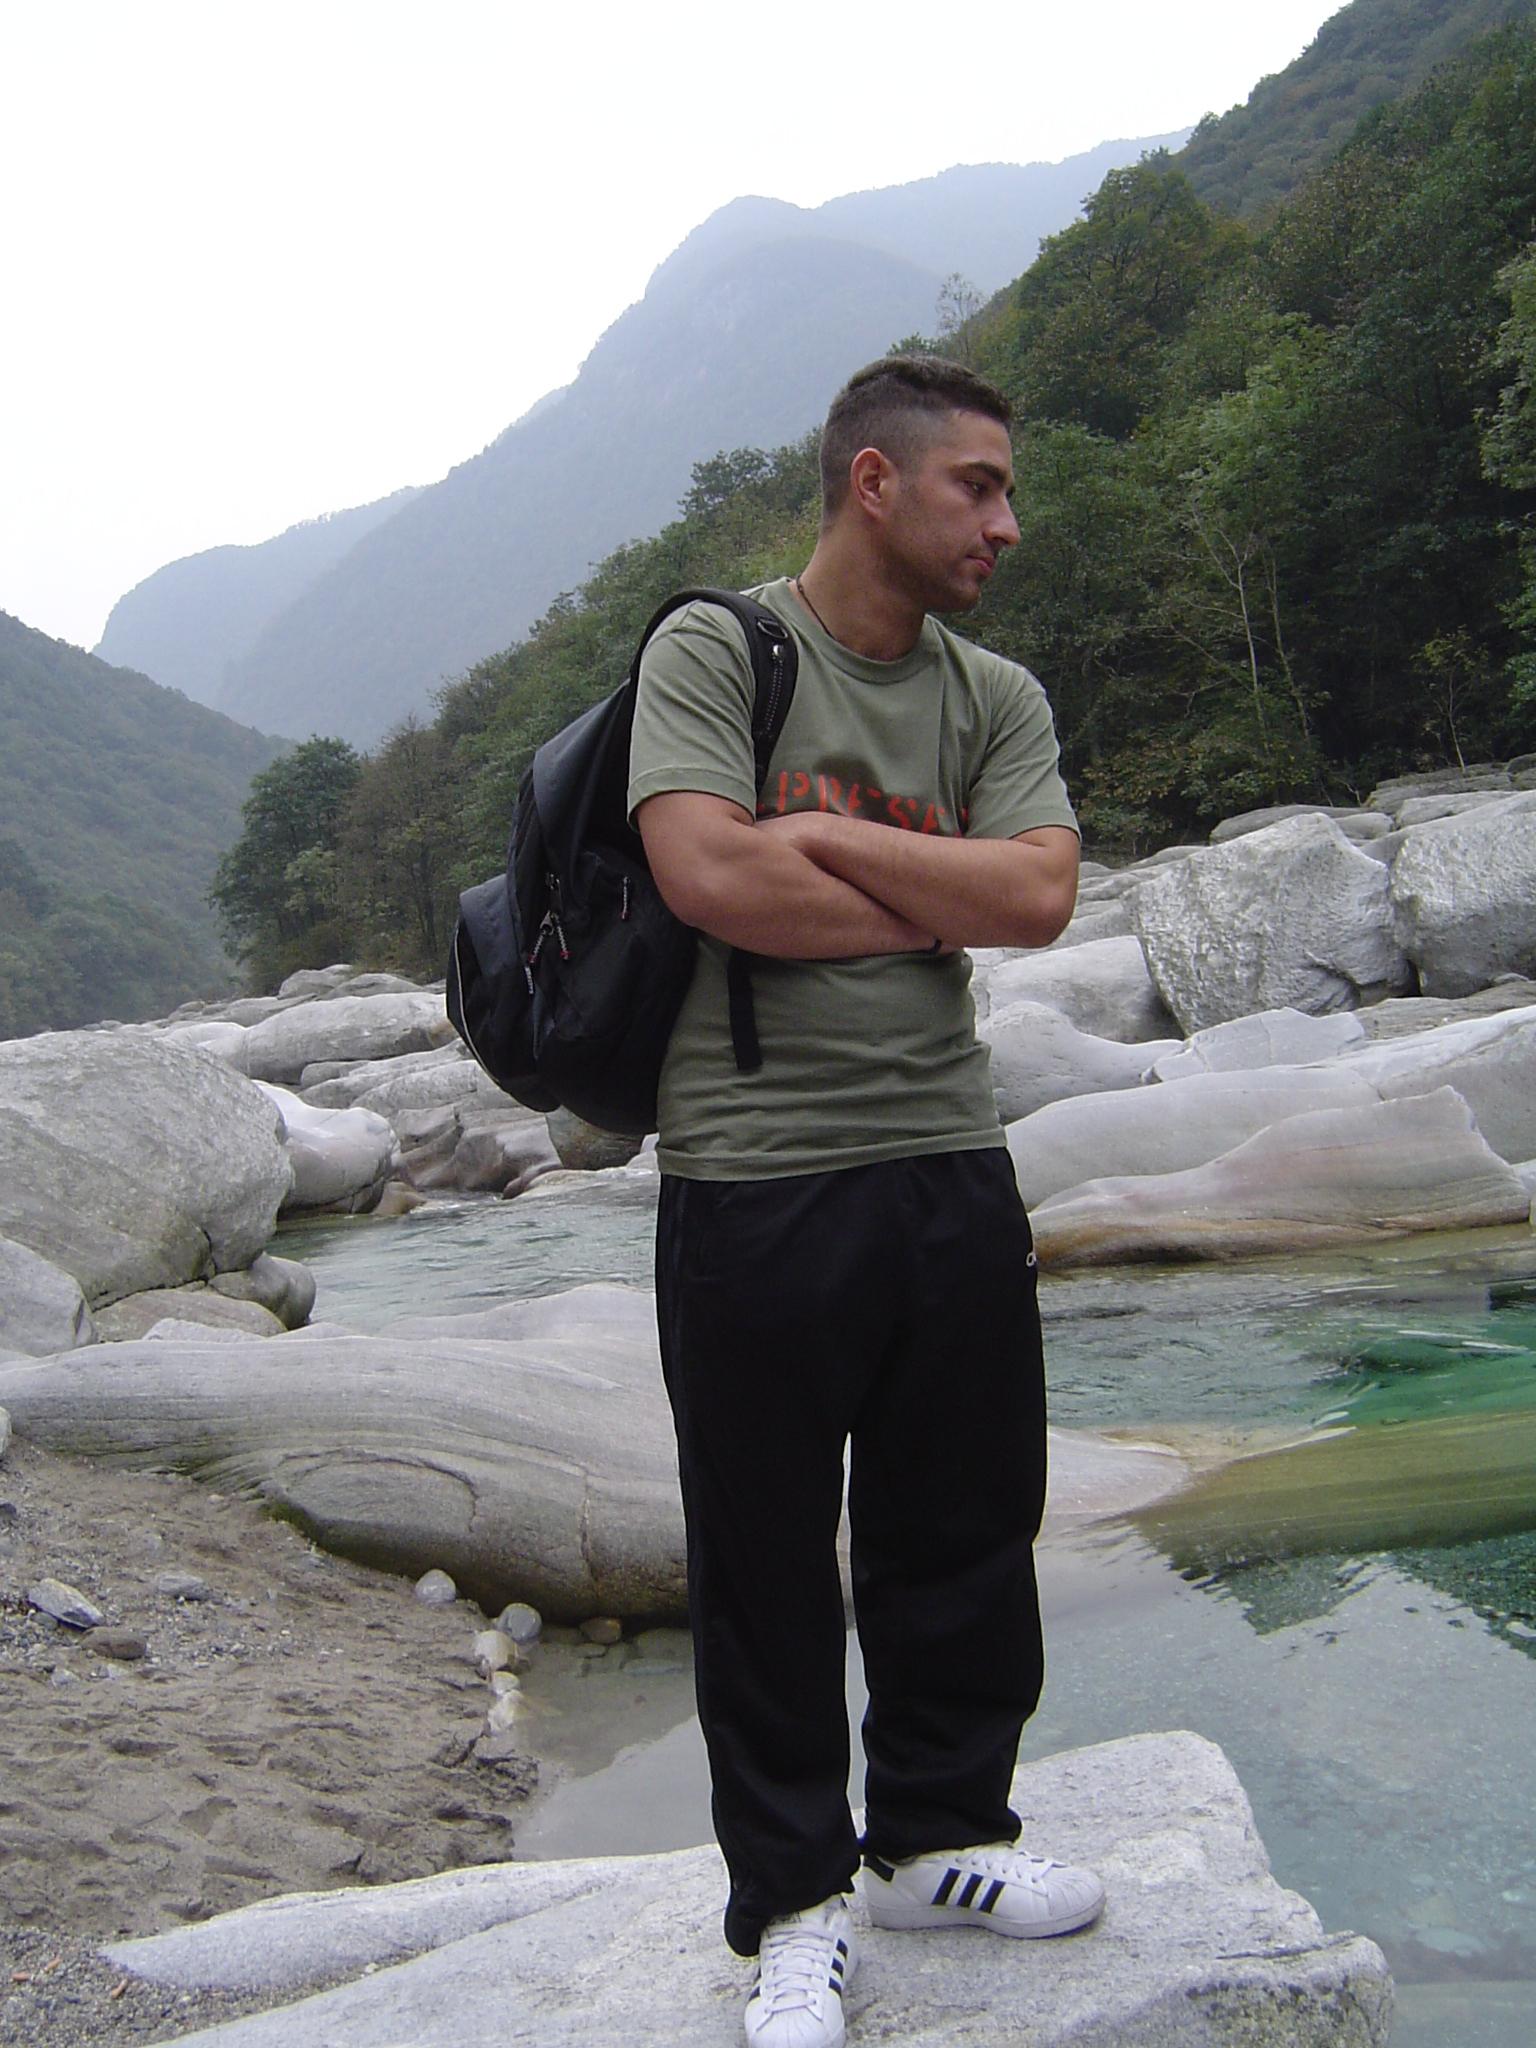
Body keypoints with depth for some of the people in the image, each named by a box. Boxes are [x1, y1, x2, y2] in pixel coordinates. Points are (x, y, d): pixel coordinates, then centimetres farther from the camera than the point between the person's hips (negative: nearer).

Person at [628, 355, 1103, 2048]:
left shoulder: (997, 697, 10)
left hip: (951, 1163, 5)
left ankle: (936, 1838, 36)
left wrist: (818, 834, -9)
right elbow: (708, 874, -19)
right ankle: (792, 1899, 26)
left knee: (969, 1529, 14)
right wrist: (931, 901, -7)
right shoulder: (712, 650, -3)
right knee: (764, 1558, 7)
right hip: (755, 1177, -5)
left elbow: (1039, 896, -6)